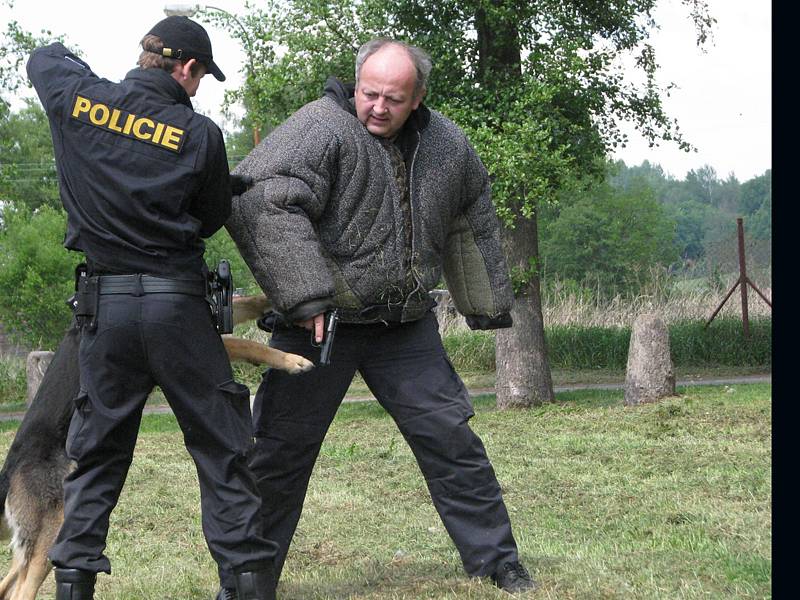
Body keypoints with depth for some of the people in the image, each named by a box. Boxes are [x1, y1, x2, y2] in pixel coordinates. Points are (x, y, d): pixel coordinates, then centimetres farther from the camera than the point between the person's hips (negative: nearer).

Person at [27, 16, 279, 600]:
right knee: (221, 445, 6)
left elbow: (44, 56, 24)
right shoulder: (199, 134, -4)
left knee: (97, 448, 13)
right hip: (178, 300, -2)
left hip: (105, 300, 3)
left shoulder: (77, 98, 1)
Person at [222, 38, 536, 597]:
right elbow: (258, 200, -29)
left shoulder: (447, 145, 3)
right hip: (320, 321, -4)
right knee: (281, 453, 0)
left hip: (406, 326, 4)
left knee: (452, 440, 6)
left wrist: (488, 305, 23)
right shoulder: (320, 128, -17)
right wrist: (303, 298, -31)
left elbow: (473, 226, 20)